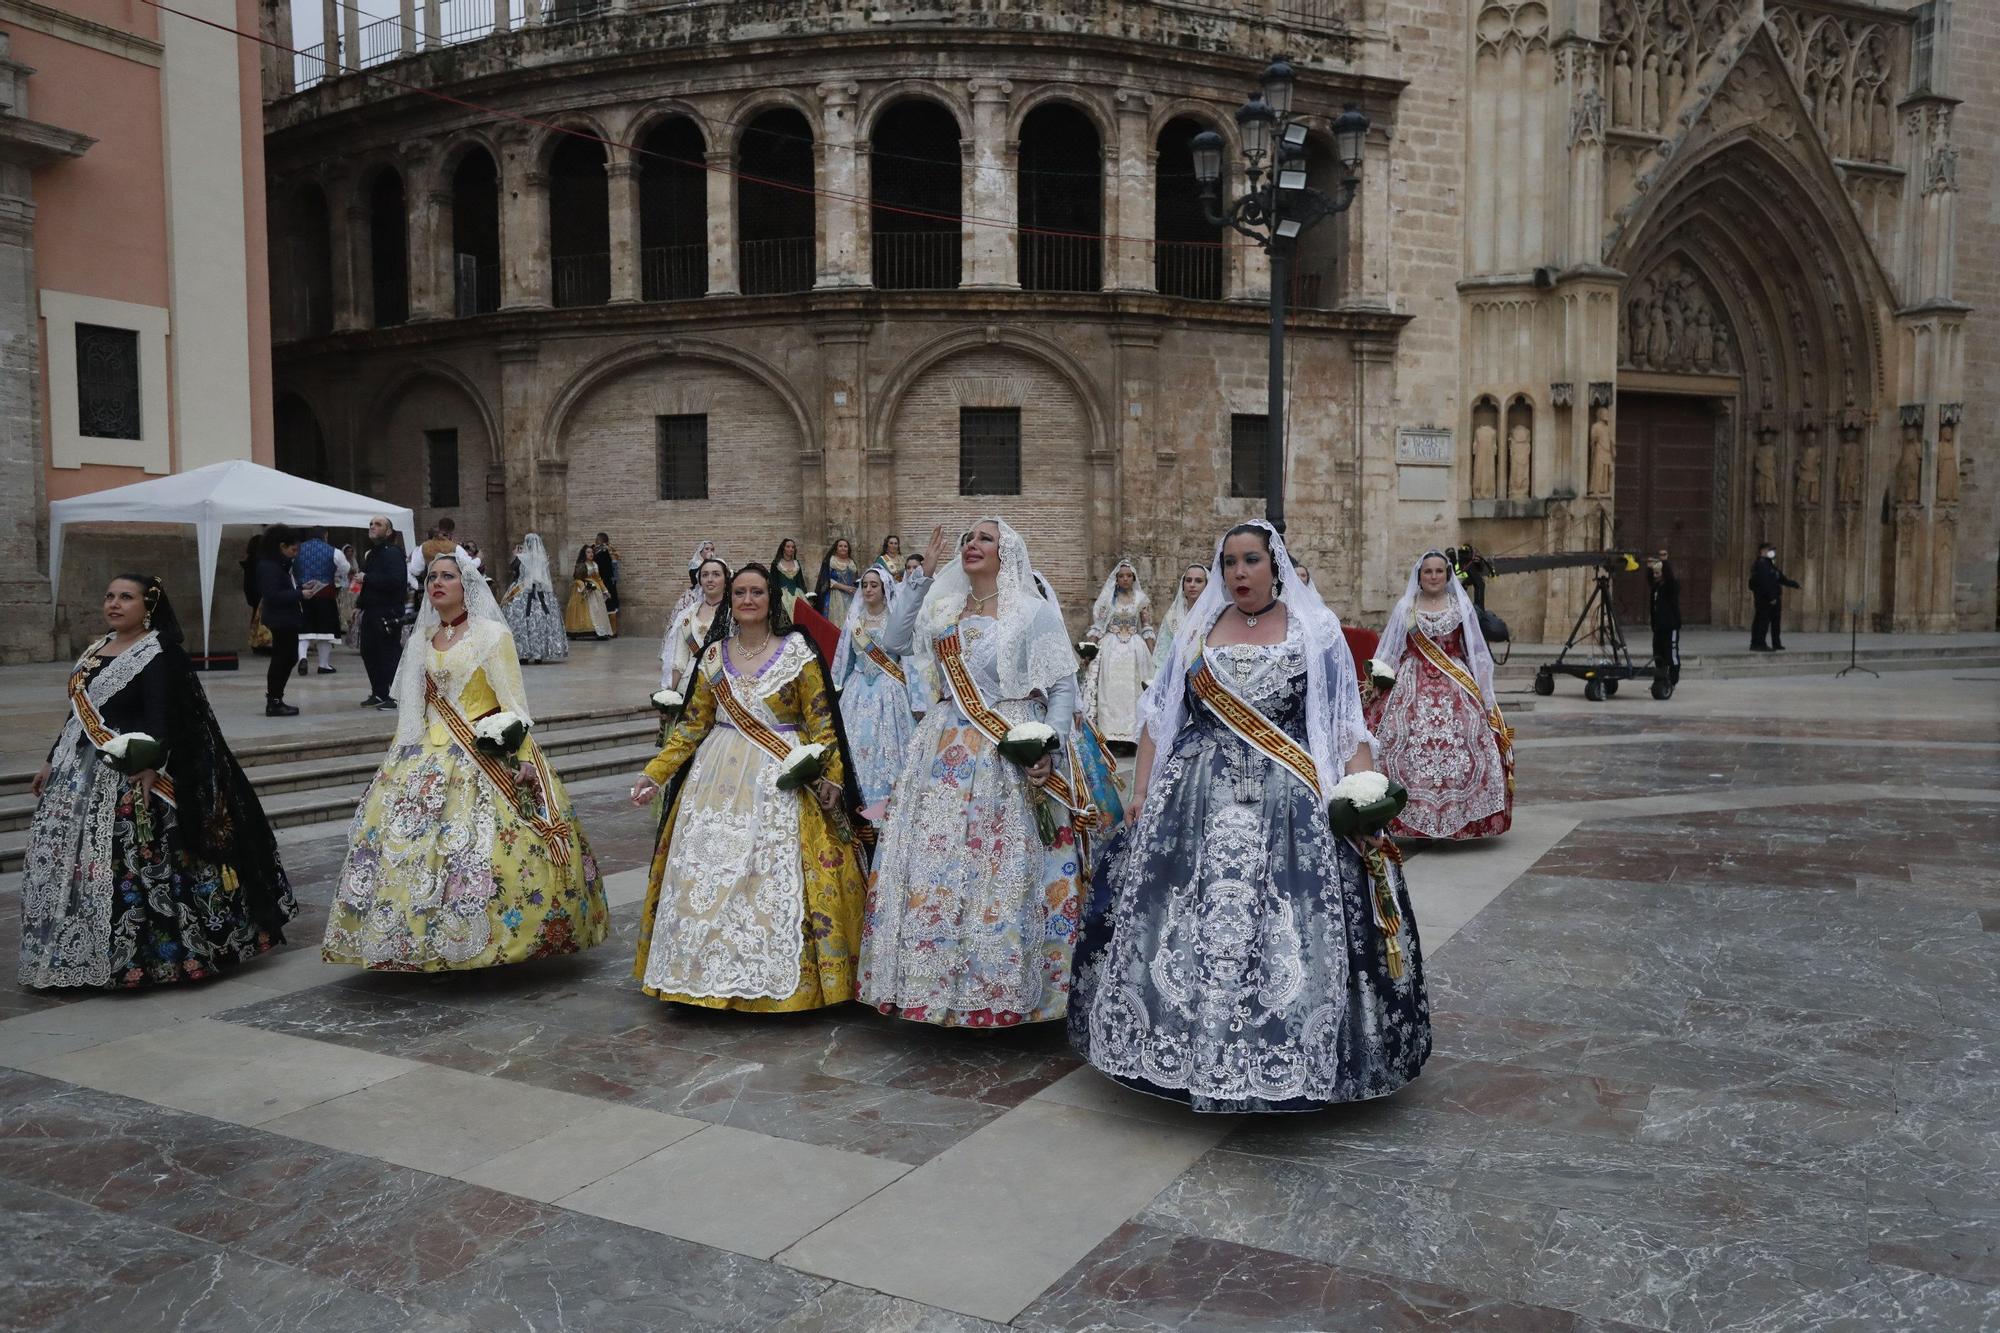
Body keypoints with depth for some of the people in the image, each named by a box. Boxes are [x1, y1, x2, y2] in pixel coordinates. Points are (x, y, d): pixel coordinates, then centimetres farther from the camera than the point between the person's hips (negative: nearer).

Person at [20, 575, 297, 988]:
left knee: (128, 864, -10)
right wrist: (53, 762, 21)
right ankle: (77, 956, 19)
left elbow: (160, 716, -21)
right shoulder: (98, 647, 15)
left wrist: (150, 766, -32)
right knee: (62, 859, 9)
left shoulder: (159, 654, -10)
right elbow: (79, 711, 20)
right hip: (79, 771, 9)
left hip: (129, 774, -8)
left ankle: (130, 957, -1)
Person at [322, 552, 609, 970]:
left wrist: (522, 757, -16)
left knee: (476, 851, -11)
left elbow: (513, 701, -9)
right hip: (427, 758, 6)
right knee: (411, 846, 2)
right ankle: (429, 942, 12)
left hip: (486, 756, -6)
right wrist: (398, 754, 17)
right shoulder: (422, 639, 13)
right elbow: (413, 707, 20)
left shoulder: (492, 634, -5)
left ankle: (484, 942, 0)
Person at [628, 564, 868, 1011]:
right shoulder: (715, 655, 8)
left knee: (776, 879, -5)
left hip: (780, 781, -3)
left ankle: (778, 981, 6)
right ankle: (714, 974, 15)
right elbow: (692, 724, 11)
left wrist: (829, 775, -11)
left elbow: (820, 722, -2)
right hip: (719, 779, 4)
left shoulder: (796, 651, -2)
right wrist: (655, 772, 6)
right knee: (706, 877, 2)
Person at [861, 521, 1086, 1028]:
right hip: (943, 758, 6)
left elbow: (1063, 688, -5)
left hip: (1005, 762, -5)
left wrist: (1050, 749, -19)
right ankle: (936, 982, 18)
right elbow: (893, 642, 17)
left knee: (998, 876, -3)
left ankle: (996, 991, 8)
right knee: (933, 870, 6)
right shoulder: (944, 610, 14)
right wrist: (920, 575, 13)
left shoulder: (1034, 612, -3)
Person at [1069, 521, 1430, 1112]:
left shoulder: (1315, 630, 4)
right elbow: (1160, 713, 14)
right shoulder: (1197, 630, 12)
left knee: (1289, 931, -7)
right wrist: (1141, 789, 8)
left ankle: (1289, 1064, 7)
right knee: (1189, 928, 0)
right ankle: (1190, 1050, 14)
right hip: (1198, 800, 3)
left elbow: (1347, 724, 0)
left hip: (1289, 804, -2)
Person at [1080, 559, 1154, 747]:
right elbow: (1097, 627, 4)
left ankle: (1131, 735, 2)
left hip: (1135, 650, 0)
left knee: (1131, 691, -1)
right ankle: (1111, 734, -3)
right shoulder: (1107, 597, 6)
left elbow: (1147, 629, 6)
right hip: (1110, 648, 0)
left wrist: (1152, 654, 0)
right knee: (1110, 691, -4)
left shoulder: (1141, 599, 6)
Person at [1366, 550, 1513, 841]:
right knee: (1411, 749, -10)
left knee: (1458, 749, -10)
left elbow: (1477, 653, 11)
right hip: (1413, 688, 0)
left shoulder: (1461, 607, 9)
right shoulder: (1405, 609, 10)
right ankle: (1416, 820, -2)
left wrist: (1482, 692, 6)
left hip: (1456, 689, 0)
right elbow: (1387, 653, 11)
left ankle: (1458, 817, 1)